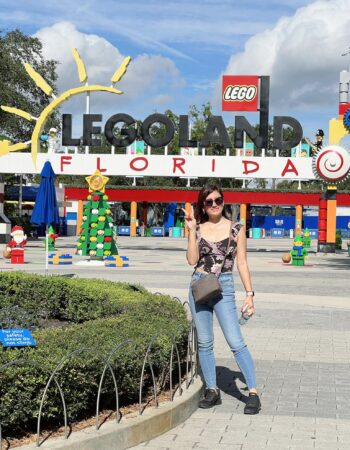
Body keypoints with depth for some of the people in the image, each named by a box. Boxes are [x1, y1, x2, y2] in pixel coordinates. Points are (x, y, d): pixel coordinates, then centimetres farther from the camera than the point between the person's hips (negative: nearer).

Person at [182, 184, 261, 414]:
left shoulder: (236, 228, 1)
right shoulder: (198, 228, 6)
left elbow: (242, 262, 1)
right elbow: (192, 260, -3)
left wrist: (250, 294, -3)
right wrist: (192, 230, -7)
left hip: (224, 287, -3)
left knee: (236, 341, -9)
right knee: (204, 342, 7)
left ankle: (253, 393, -4)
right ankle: (212, 391, 17)